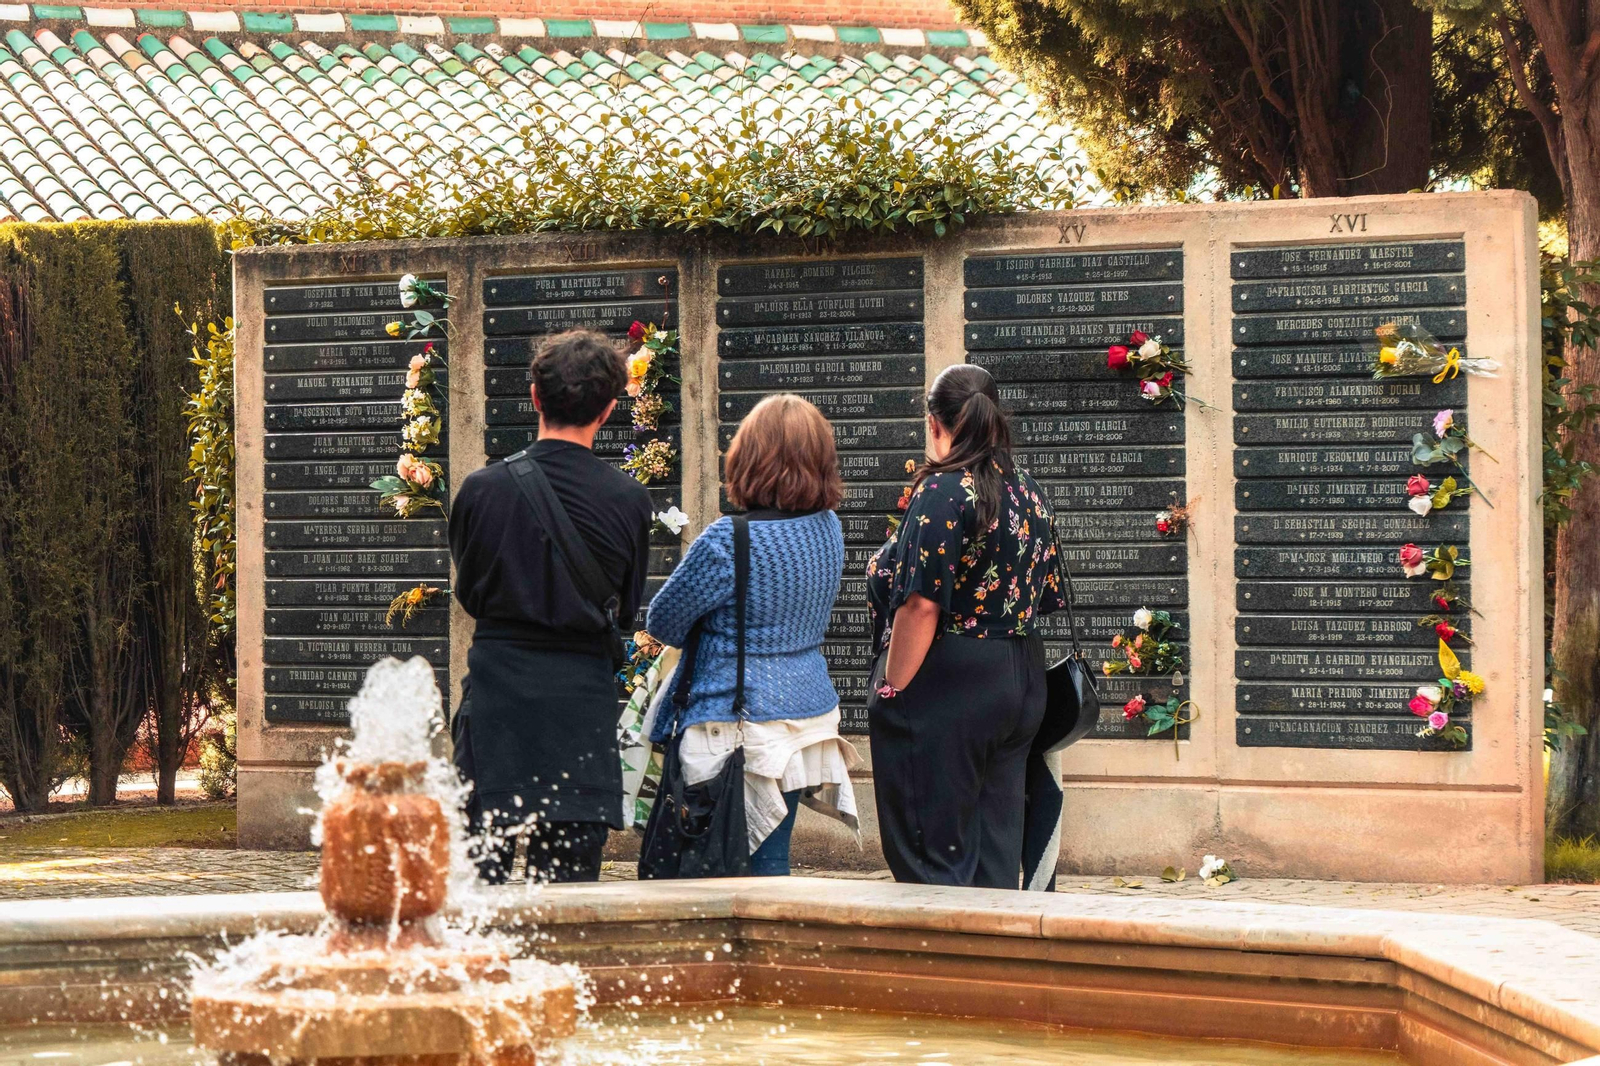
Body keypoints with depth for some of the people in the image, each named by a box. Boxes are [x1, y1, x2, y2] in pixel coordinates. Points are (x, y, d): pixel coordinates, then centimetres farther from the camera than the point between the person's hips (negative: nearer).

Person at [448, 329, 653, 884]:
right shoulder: (629, 500, -6)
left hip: (496, 690, 0)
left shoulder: (481, 489, -6)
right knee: (569, 876, 5)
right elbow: (629, 608, 7)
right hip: (584, 696, 0)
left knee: (478, 863, 6)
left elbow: (468, 592, 8)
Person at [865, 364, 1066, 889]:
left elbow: (922, 604, -20)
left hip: (947, 686, -8)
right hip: (1020, 684, 8)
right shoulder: (1028, 492, 10)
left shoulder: (943, 493, -14)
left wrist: (891, 690, -15)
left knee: (932, 858, -2)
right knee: (996, 853, 12)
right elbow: (1042, 598, 14)